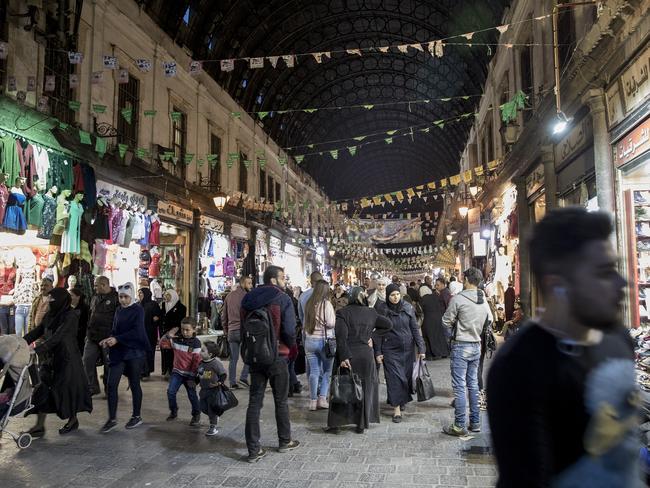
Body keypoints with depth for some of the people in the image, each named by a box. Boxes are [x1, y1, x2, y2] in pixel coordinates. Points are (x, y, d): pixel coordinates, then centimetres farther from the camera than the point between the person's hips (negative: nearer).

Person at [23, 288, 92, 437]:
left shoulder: (70, 316, -17)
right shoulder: (50, 314, 6)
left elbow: (57, 336, -25)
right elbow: (37, 331, 6)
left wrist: (37, 349, -32)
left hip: (67, 358, -7)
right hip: (50, 357, 7)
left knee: (67, 388, 4)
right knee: (44, 389, 4)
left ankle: (73, 420, 24)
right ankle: (39, 426, 11)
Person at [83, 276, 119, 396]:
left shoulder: (116, 298, -10)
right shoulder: (95, 297, 12)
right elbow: (90, 315, 21)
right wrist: (88, 333, 16)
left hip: (107, 338, -6)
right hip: (92, 337, 7)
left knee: (108, 364, 4)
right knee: (87, 361, 5)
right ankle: (92, 387, 18)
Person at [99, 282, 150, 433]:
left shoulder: (138, 310, -7)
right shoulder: (119, 311, 10)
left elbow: (136, 332, -17)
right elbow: (115, 330, 13)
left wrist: (117, 339, -21)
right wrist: (109, 339, -7)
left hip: (134, 352, -5)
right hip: (118, 352, 5)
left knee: (134, 384, 6)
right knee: (111, 384, -2)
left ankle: (137, 416, 21)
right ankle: (112, 419, 9)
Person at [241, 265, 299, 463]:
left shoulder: (249, 300, 5)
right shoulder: (282, 299, -11)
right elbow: (289, 330, -17)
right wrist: (291, 347, 2)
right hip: (277, 357, -4)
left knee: (254, 402, 6)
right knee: (281, 401, 12)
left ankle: (254, 449, 6)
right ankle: (285, 441, 27)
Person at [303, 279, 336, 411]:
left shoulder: (309, 304, 2)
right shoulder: (326, 304, -12)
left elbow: (305, 322, 10)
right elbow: (331, 323, -15)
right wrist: (335, 316, 3)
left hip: (309, 340, 4)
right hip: (324, 340, -4)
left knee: (314, 371, 9)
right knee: (327, 371, 11)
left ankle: (313, 400, 13)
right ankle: (322, 398, 6)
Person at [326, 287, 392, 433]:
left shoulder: (342, 313, -8)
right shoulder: (371, 313, 4)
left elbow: (341, 337, -17)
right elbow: (388, 324, 3)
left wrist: (343, 357, -20)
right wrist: (372, 336, 3)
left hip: (348, 356, -2)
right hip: (366, 356, 3)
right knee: (365, 389, 12)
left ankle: (335, 424, 9)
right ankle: (362, 424, 16)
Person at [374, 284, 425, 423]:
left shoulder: (408, 308, -2)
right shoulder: (382, 310, -6)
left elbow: (415, 329, 2)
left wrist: (421, 348, -3)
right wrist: (378, 352, -4)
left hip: (407, 349, 2)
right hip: (390, 350, -2)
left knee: (406, 375, 10)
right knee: (394, 377, -5)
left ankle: (403, 399, 35)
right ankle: (397, 409, 2)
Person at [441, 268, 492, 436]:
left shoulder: (458, 299, -16)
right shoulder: (484, 301, 2)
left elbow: (446, 321, -10)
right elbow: (489, 321, 13)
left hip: (461, 346, -6)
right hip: (476, 345, 6)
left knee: (459, 386, -1)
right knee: (473, 384, 15)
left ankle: (460, 426, 2)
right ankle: (475, 422, 22)